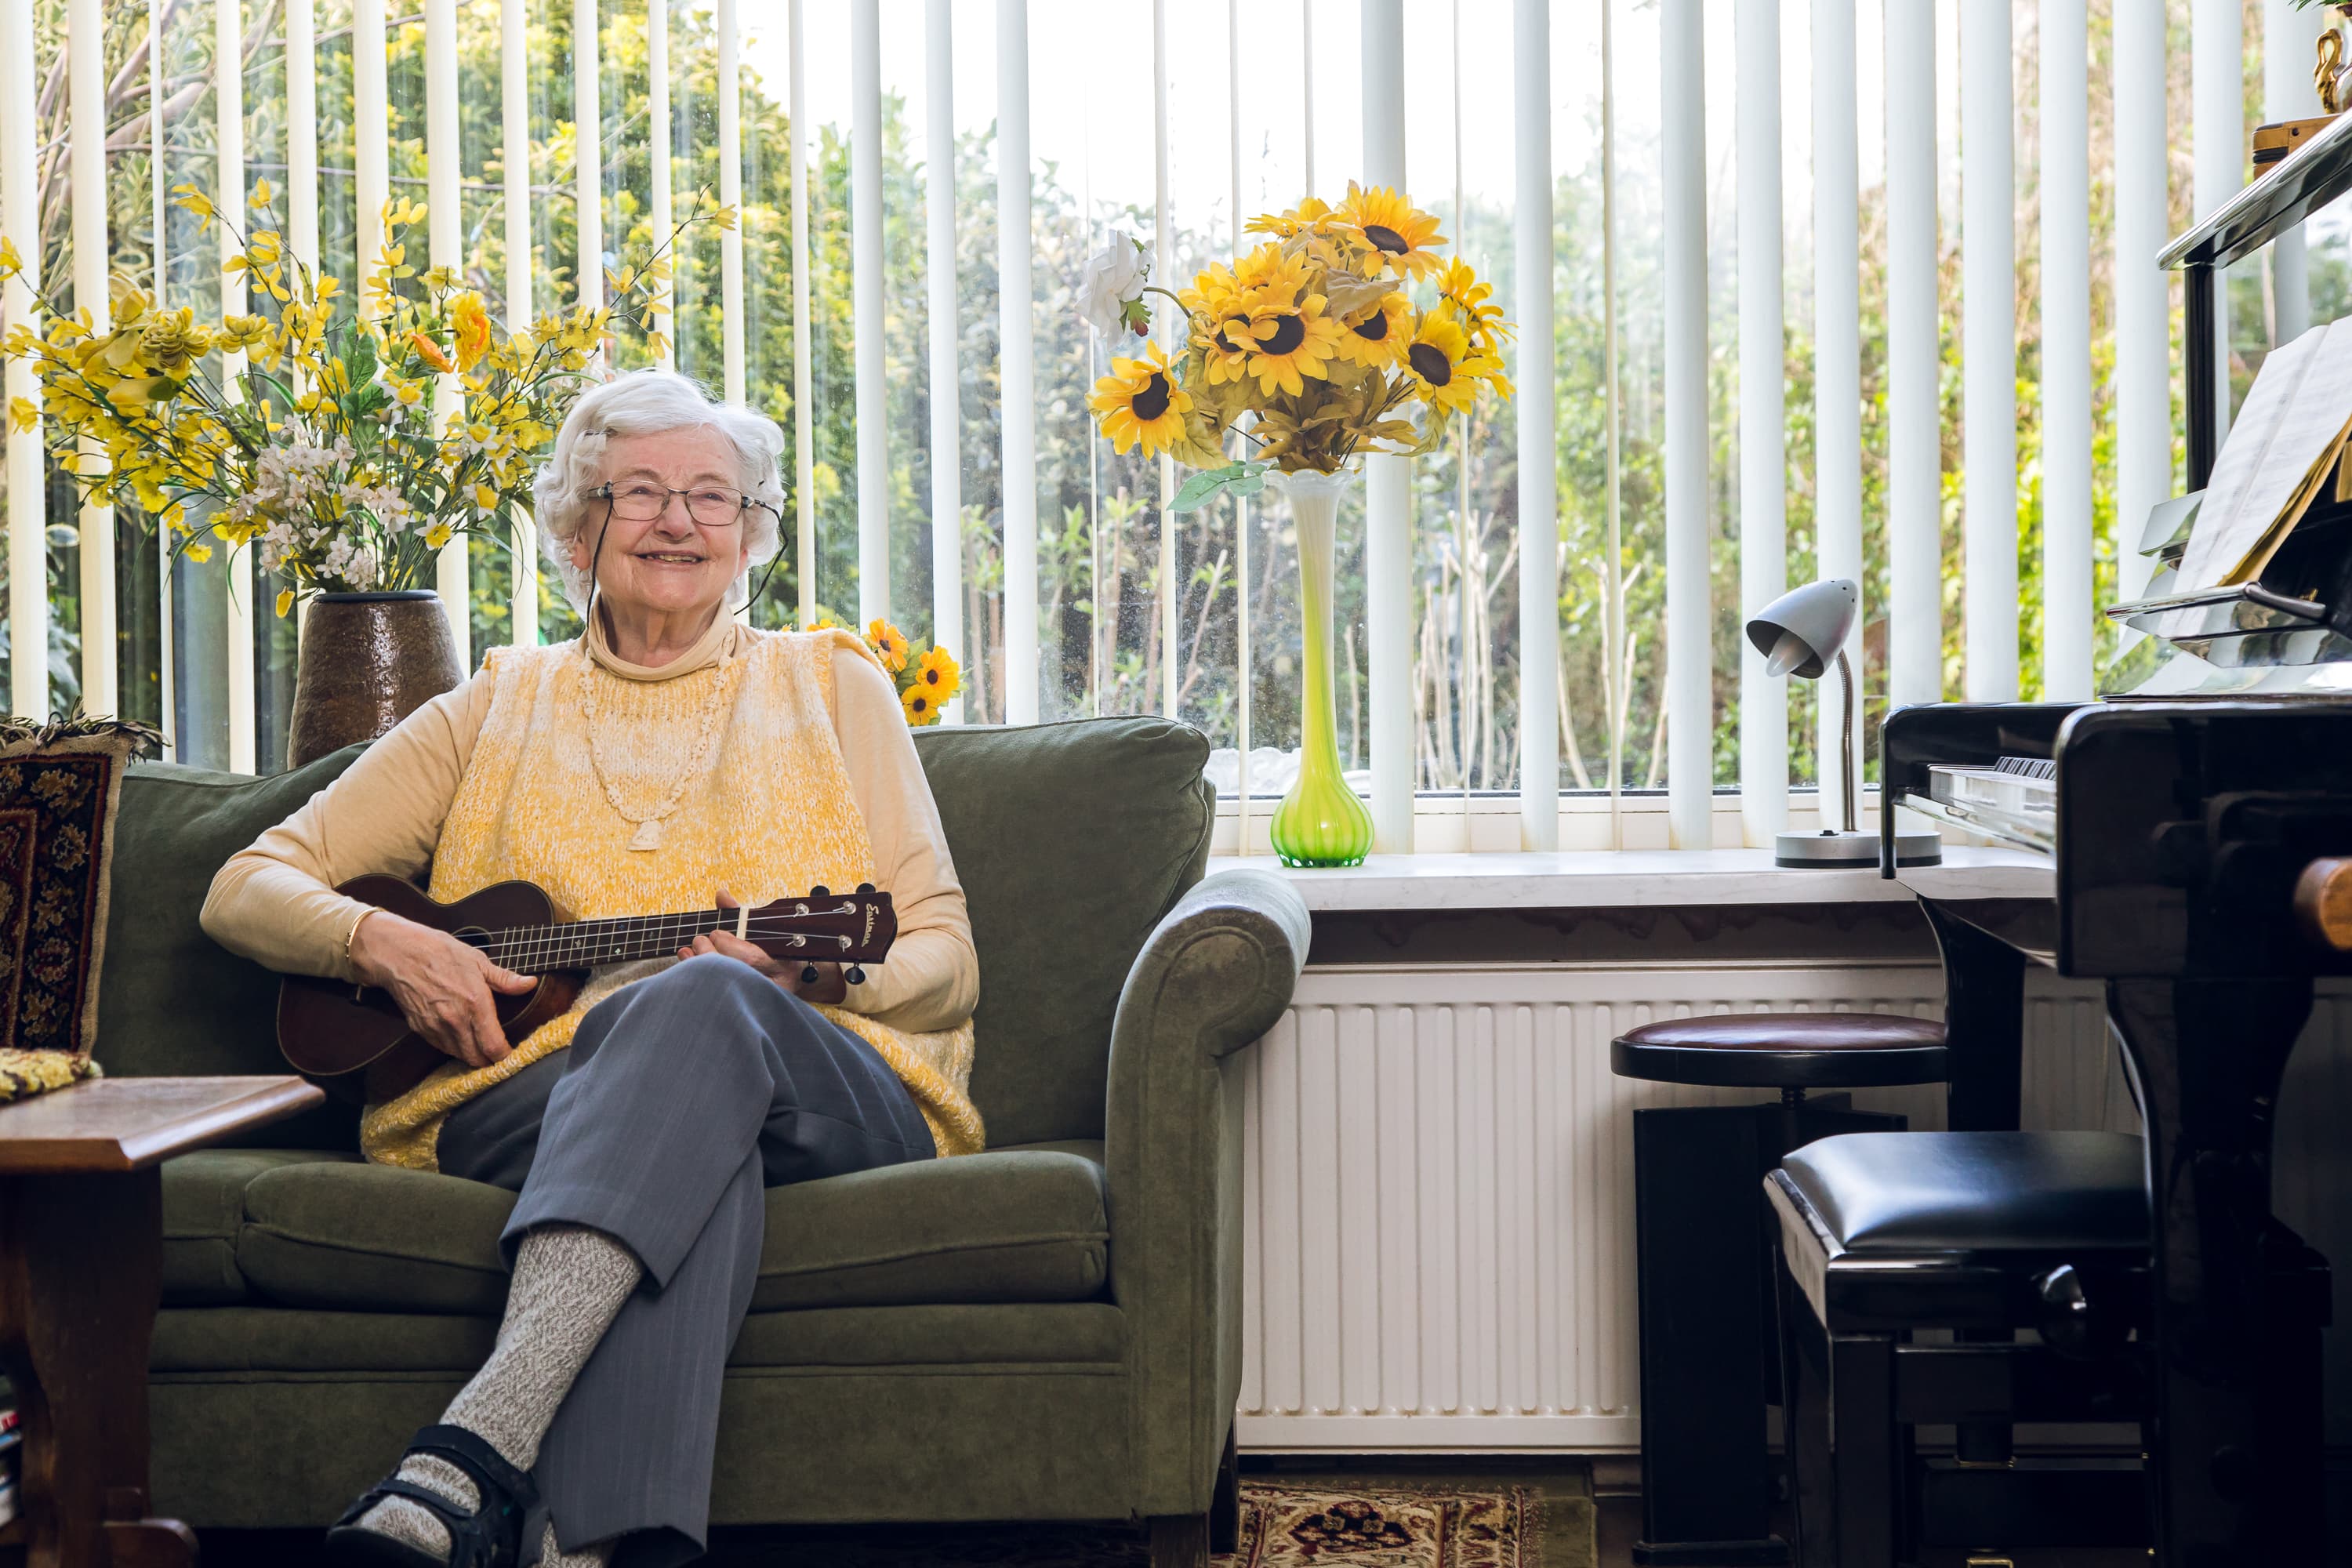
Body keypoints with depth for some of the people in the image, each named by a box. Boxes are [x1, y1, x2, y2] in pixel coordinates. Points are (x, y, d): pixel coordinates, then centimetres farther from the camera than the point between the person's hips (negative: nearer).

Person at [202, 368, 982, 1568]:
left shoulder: (833, 688, 20)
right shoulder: (498, 709, 22)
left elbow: (946, 964, 13)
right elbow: (247, 889, 19)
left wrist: (815, 974, -11)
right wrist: (382, 943, -4)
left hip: (831, 1099, 0)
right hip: (527, 1099, 0)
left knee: (702, 999, -37)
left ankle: (465, 1460, -53)